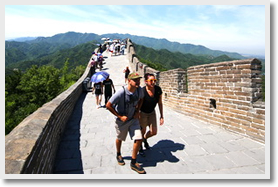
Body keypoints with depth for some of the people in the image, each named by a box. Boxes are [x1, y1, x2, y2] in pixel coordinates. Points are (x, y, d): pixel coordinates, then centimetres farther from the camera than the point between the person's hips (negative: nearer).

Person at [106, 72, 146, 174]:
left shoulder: (139, 90, -13)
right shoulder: (121, 92, -30)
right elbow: (108, 105, -23)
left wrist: (137, 111, -1)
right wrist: (120, 116, -19)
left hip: (134, 119, 4)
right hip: (122, 120, -4)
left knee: (138, 139, -3)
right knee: (120, 139, 18)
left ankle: (133, 163, 17)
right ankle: (118, 155, 50)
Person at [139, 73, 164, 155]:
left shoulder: (158, 89, -16)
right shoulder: (142, 92, -30)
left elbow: (160, 103, -3)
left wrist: (161, 116, -1)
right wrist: (137, 120, -18)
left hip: (152, 112, 5)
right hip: (142, 113, -4)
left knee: (154, 132, 7)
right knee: (142, 132, 8)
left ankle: (145, 139, 42)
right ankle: (140, 147, 38)